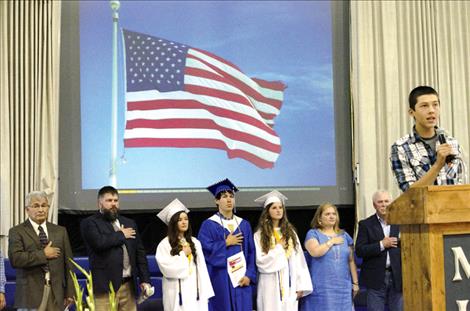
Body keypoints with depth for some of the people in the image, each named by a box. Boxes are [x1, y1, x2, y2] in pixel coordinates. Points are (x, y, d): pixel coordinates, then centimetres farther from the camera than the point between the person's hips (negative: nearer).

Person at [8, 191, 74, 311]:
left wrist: (69, 293, 6)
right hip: (30, 293, -3)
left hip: (56, 293, 3)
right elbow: (15, 259, -14)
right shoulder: (17, 232, 2)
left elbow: (68, 263, 11)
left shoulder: (60, 231, 13)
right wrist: (43, 254, -11)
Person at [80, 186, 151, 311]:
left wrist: (144, 279, 7)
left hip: (128, 285, 5)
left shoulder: (129, 223, 17)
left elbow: (139, 252, 16)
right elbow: (99, 242, -19)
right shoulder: (89, 223, 0)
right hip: (105, 286, -5)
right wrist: (121, 235, -4)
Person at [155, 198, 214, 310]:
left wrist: (205, 294, 3)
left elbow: (202, 269, 7)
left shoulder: (195, 242, 9)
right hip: (177, 294, -4)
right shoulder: (164, 244, -4)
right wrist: (183, 254, -7)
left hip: (195, 292, 4)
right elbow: (166, 268, -15)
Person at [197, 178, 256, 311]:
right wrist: (226, 243, -10)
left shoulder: (244, 224, 11)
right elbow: (204, 249, -13)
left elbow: (251, 252, 7)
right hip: (220, 280, -4)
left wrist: (249, 275, -4)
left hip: (241, 279, 4)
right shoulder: (209, 225, -2)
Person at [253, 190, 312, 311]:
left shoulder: (290, 232, 8)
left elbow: (299, 260, 4)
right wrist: (279, 247, -7)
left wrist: (301, 285, -2)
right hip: (270, 286, -3)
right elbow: (261, 262, -7)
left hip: (289, 285, 3)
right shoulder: (260, 235, -2)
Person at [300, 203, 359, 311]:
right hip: (322, 288, -4)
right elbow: (315, 252, -19)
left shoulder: (344, 235, 15)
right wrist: (332, 241, -6)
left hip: (343, 287, 4)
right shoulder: (313, 234, 1)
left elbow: (351, 261, 14)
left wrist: (355, 283, 8)